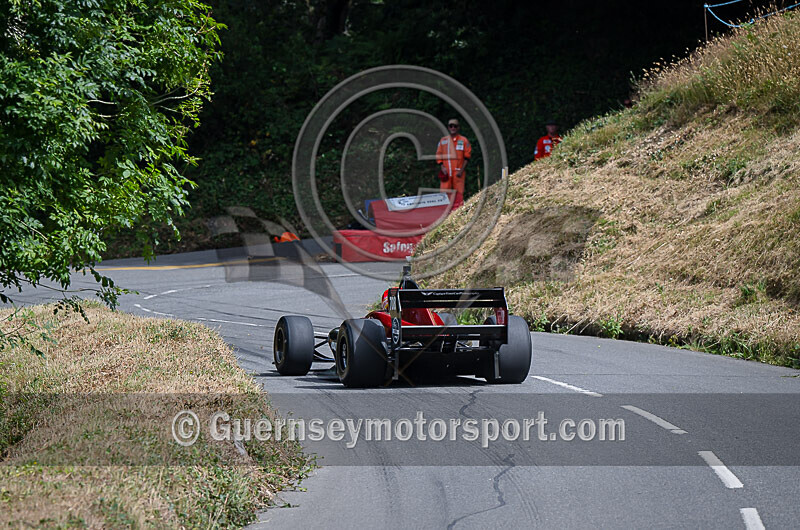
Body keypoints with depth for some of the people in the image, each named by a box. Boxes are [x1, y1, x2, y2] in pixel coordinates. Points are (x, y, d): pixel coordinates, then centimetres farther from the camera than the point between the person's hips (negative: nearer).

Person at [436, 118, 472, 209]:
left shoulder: (463, 140, 4)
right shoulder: (443, 141, 12)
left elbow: (467, 156, 2)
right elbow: (438, 156, 13)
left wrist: (461, 170, -7)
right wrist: (442, 167, -4)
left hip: (458, 171, -2)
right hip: (446, 172, 2)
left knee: (458, 193, -4)